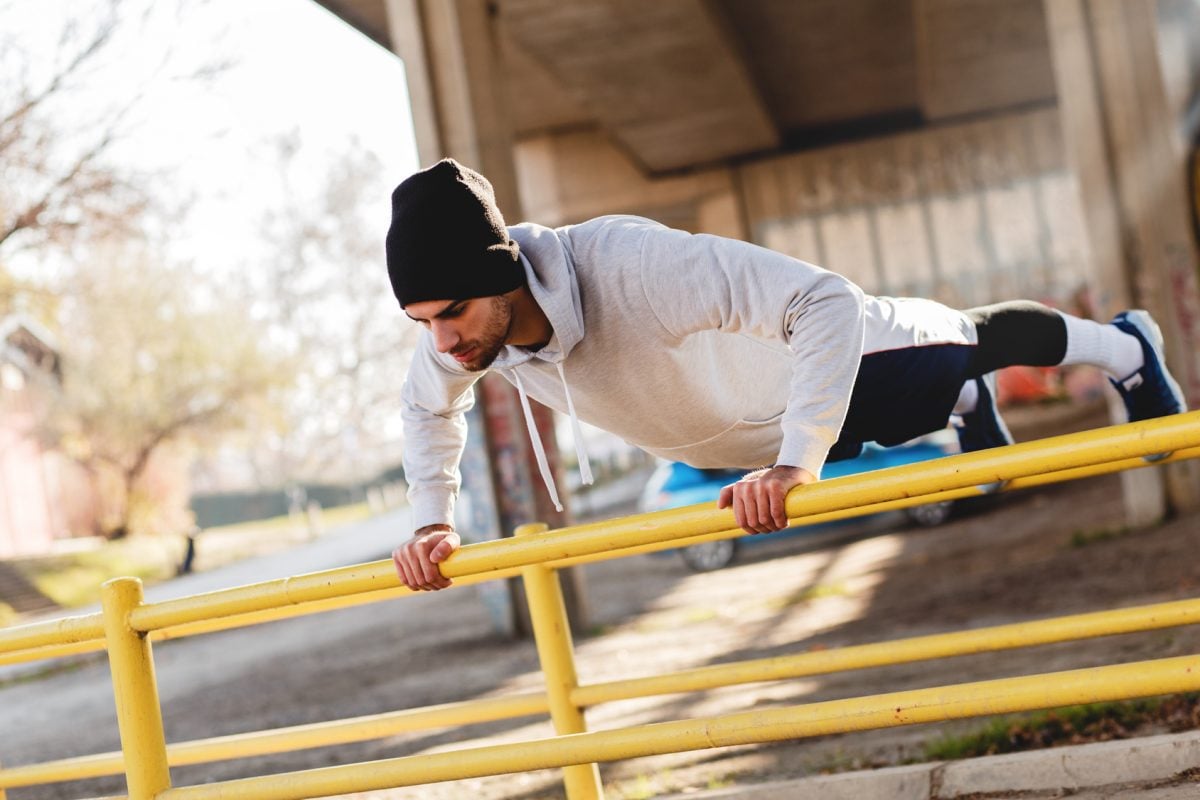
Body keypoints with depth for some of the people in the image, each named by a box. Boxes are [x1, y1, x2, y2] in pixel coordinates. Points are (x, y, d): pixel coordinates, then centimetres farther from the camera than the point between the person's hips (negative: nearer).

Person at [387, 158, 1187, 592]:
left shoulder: (633, 267, -48)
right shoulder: (457, 328, -27)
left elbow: (831, 302, -48)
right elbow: (429, 408, -2)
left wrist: (796, 461, -53)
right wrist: (432, 520, -14)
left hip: (834, 358, -5)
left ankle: (1121, 345, 52)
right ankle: (969, 406, 68)